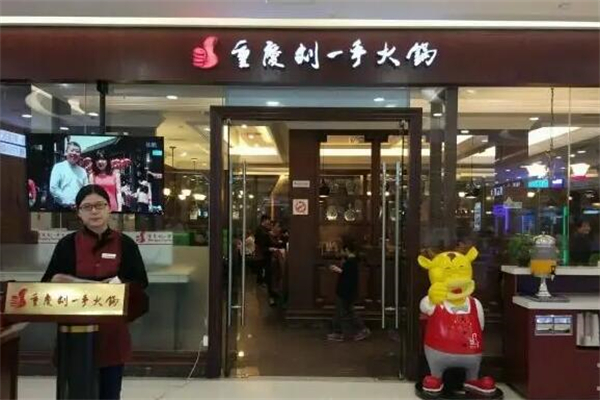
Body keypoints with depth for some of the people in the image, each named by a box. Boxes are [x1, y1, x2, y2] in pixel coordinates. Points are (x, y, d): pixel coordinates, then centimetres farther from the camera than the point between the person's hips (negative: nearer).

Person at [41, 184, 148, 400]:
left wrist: (120, 285, -18)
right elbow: (47, 283, 5)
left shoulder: (125, 244, 0)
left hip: (112, 333, 0)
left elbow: (141, 283, 1)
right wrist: (57, 281, -17)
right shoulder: (67, 244, 1)